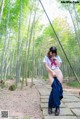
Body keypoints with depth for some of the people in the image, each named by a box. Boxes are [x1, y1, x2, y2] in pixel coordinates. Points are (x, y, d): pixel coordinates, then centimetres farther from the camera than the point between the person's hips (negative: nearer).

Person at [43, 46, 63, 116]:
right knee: (55, 88, -21)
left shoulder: (57, 57, 20)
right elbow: (46, 66, 1)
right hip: (51, 73, -2)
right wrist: (52, 72, -12)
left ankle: (50, 105, -2)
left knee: (58, 88, -12)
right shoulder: (46, 57, 13)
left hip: (58, 73, 2)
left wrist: (56, 59, 2)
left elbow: (59, 66, 12)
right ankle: (57, 106, -9)